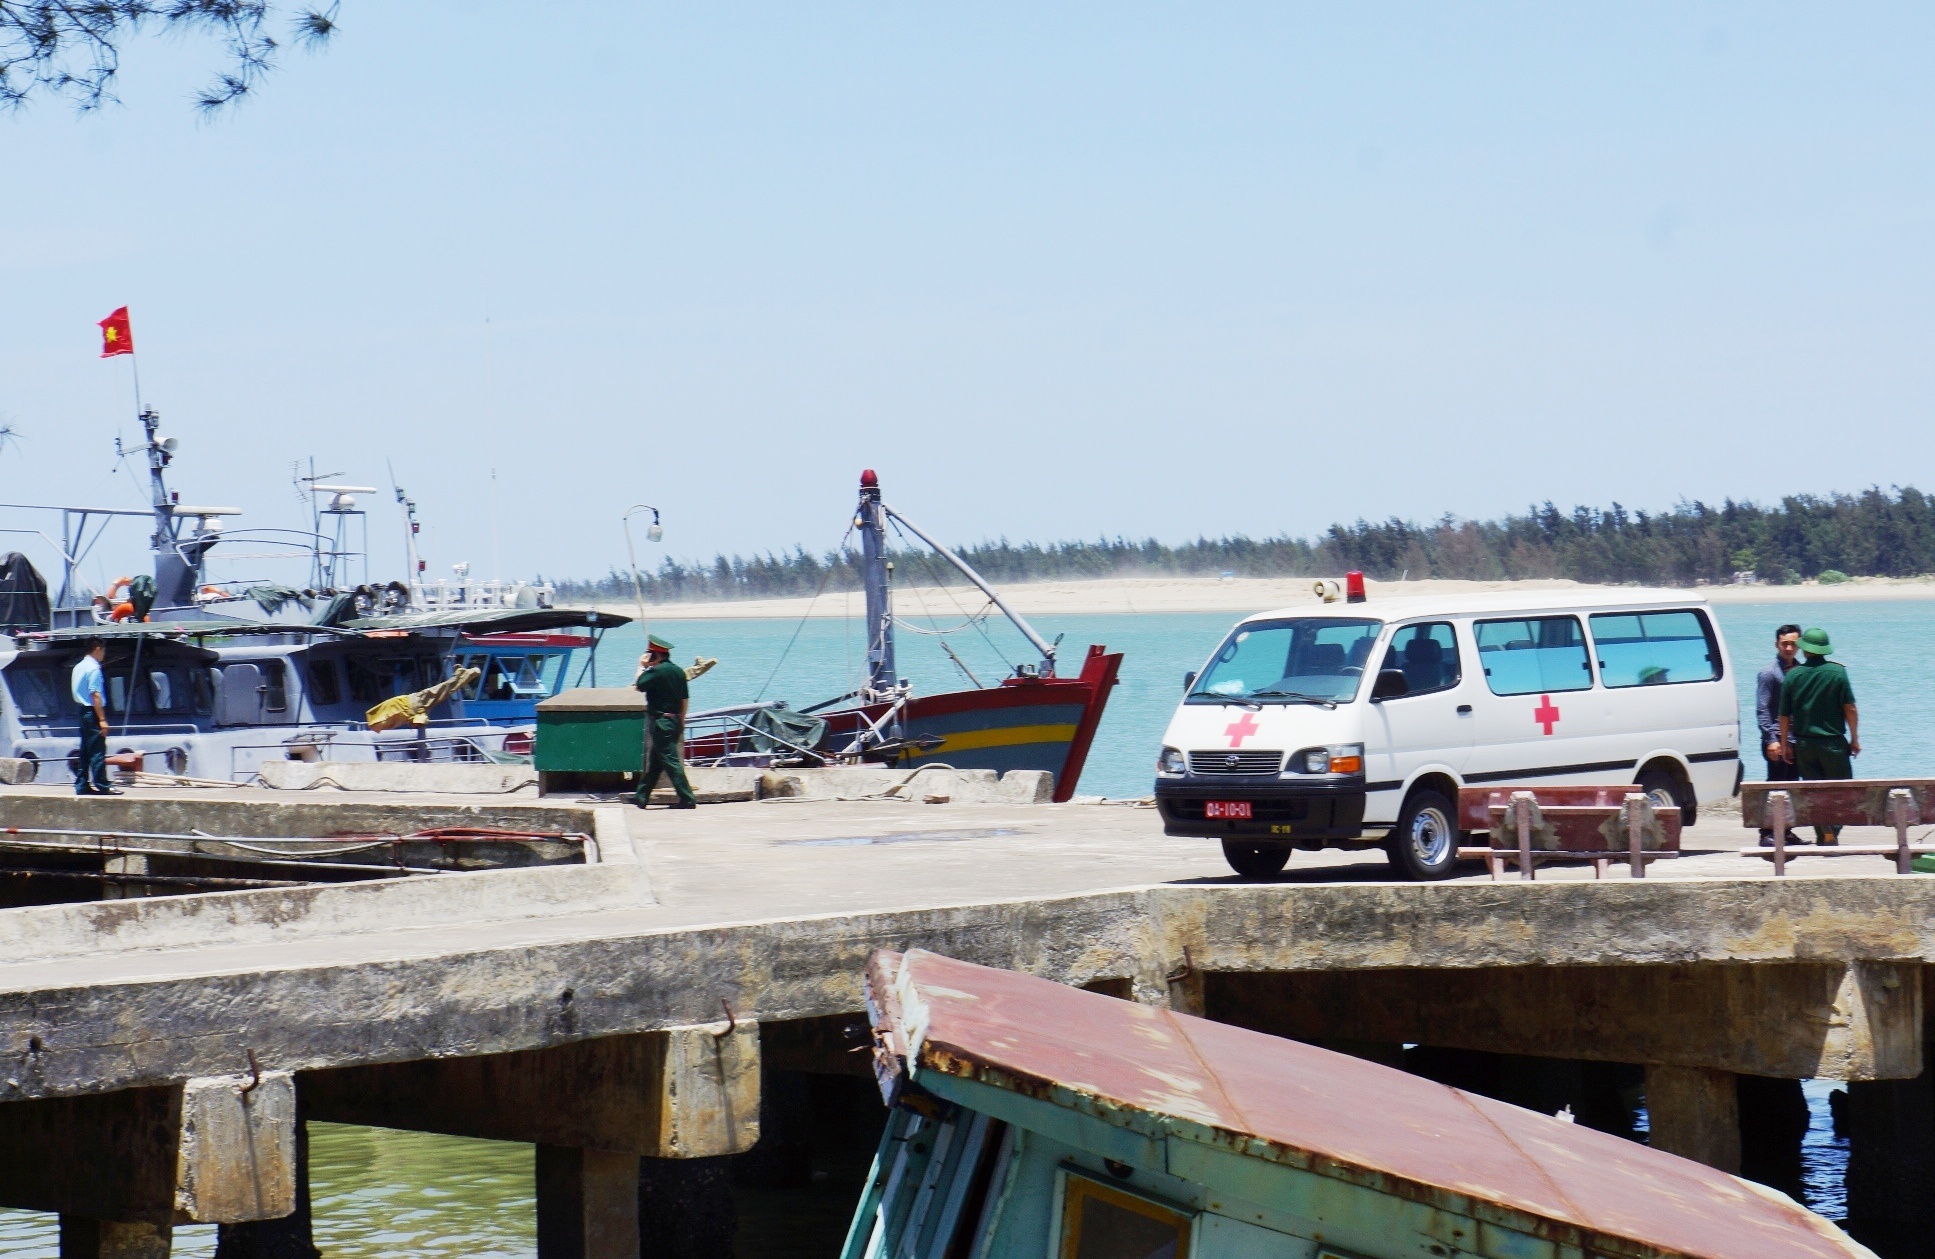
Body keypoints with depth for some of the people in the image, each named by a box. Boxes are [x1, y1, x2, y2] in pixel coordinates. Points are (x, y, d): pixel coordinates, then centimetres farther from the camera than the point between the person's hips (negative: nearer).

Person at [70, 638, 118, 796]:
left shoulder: (79, 667, 15)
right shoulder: (94, 669, -13)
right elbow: (96, 695, -19)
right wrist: (102, 720, -20)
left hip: (82, 711, 9)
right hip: (93, 713, -9)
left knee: (85, 751, 11)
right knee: (98, 751, -8)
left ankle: (82, 785, 12)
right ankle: (101, 786, -10)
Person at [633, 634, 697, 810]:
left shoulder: (657, 671, -14)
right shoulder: (678, 671, 12)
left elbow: (639, 685, -11)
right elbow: (684, 698, 15)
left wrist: (642, 667, 3)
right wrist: (681, 722, 22)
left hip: (660, 721, -9)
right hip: (675, 721, 9)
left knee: (670, 761, -9)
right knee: (654, 762, 16)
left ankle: (687, 799, -13)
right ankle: (641, 797, 24)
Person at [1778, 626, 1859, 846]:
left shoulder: (1792, 675, 0)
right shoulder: (1837, 672, -6)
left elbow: (1784, 714, 4)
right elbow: (1850, 709, -7)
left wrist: (1784, 743, 15)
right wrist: (1855, 738, 3)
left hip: (1804, 744, 2)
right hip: (1833, 743, -2)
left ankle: (1825, 834, -4)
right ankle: (1832, 832, -10)